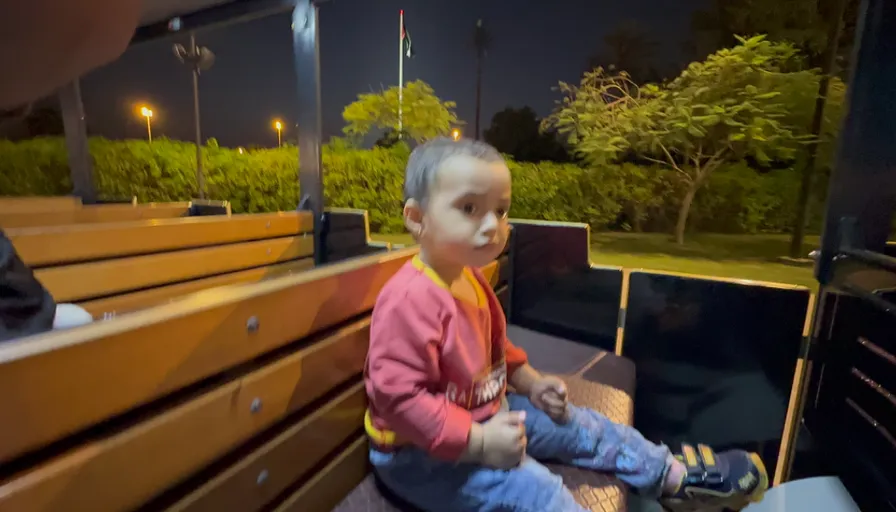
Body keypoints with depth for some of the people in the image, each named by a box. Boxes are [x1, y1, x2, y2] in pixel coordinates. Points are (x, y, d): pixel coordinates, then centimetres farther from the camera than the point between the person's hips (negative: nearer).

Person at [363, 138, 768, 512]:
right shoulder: (411, 299, -32)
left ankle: (672, 475, 30)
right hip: (421, 450, -8)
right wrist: (479, 442, -28)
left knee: (580, 425, 11)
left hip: (481, 412, 9)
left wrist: (531, 383, 6)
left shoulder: (469, 279, 0)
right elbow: (398, 397, -32)